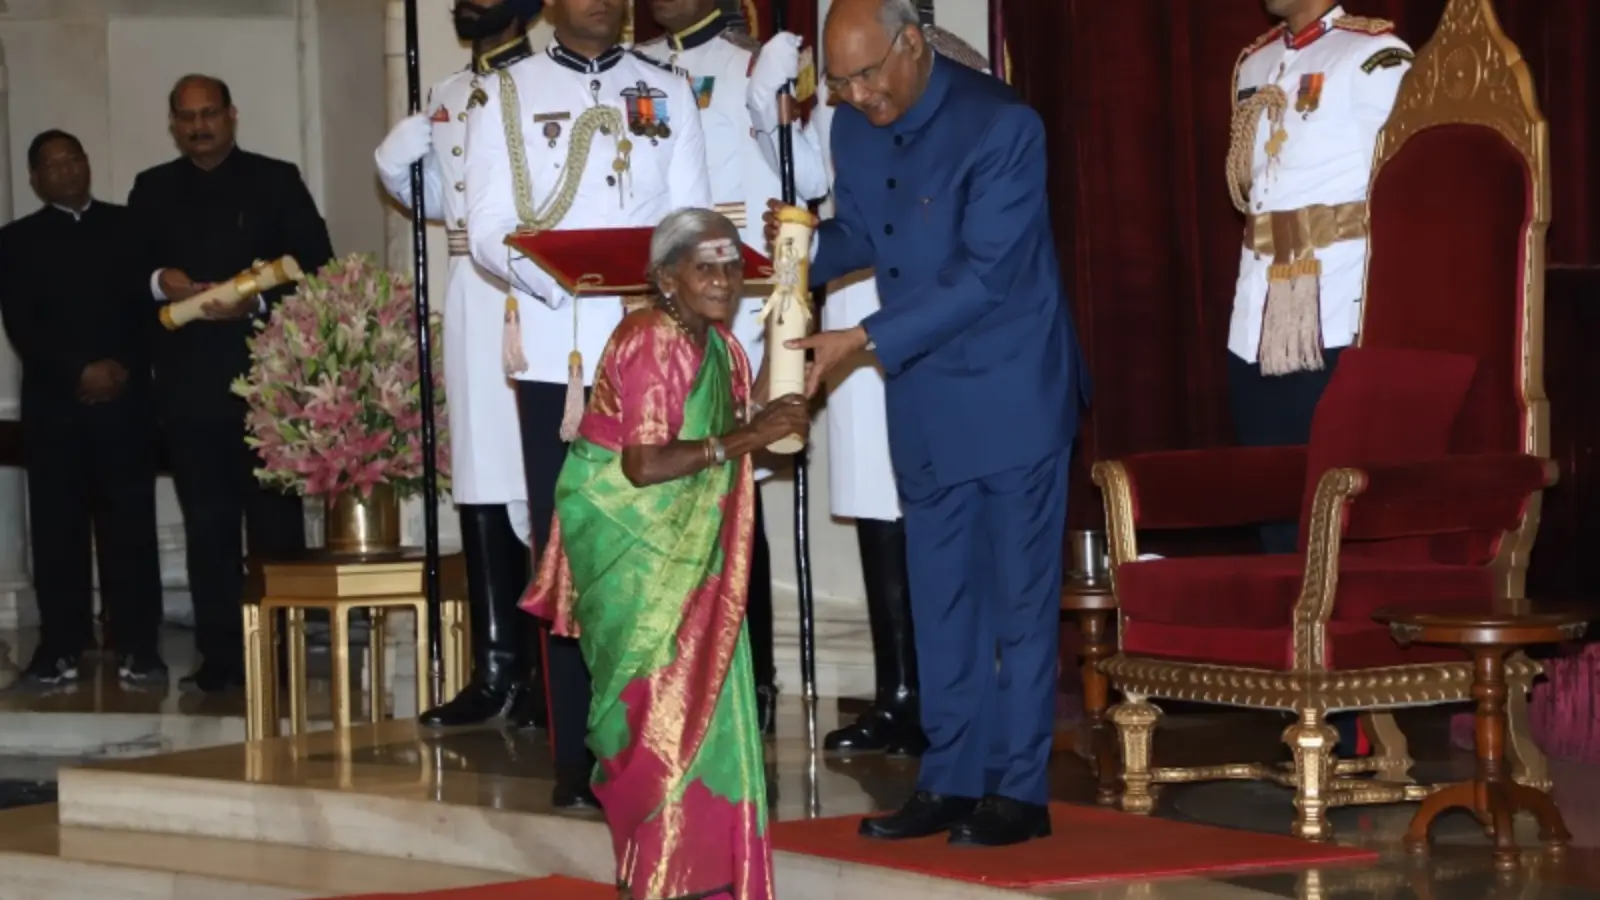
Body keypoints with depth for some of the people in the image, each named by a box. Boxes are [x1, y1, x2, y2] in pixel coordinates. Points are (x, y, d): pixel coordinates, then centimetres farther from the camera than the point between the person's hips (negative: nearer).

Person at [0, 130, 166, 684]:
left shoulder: (126, 226, 12)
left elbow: (149, 303, 6)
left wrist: (125, 367, -9)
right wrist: (79, 372, -12)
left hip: (125, 398, 0)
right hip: (53, 403, 0)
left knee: (130, 521, -3)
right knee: (58, 525, -2)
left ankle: (136, 645, -1)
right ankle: (60, 646, 1)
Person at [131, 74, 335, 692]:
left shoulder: (276, 181, 6)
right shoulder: (152, 190, 15)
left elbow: (316, 266, -1)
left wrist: (257, 302, -15)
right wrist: (159, 282, -10)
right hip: (189, 380, 3)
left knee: (275, 517, 0)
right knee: (207, 521, 4)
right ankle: (219, 654, 7)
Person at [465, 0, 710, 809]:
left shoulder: (667, 93, 15)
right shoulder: (507, 94, 9)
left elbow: (691, 218, 9)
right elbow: (487, 226, 1)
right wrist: (549, 273, -19)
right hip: (555, 353, -1)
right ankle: (576, 756, 3)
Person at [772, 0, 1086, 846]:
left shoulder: (1000, 125, -18)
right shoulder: (854, 127, 3)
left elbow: (984, 275, -22)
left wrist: (865, 340, -25)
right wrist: (808, 243, -8)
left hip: (1011, 390, -7)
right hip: (923, 397, 7)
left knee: (1018, 593, 0)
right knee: (941, 594, 11)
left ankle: (1019, 788, 6)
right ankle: (951, 778, 18)